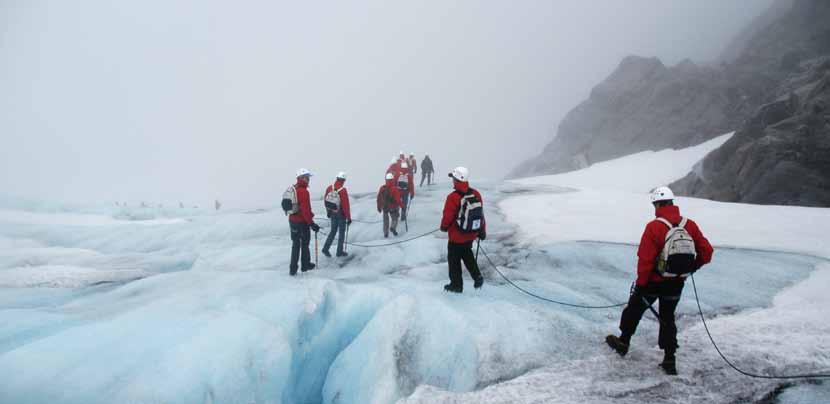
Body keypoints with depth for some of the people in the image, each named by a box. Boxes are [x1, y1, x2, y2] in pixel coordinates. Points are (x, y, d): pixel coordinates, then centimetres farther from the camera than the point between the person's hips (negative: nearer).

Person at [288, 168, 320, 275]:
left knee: (295, 244, 14)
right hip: (302, 222, -8)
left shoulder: (293, 189, 7)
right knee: (304, 243, 10)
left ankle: (293, 268, 14)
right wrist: (311, 223, -19)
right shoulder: (303, 191, -21)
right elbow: (305, 209, -24)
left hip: (292, 220, 8)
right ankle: (305, 265, 24)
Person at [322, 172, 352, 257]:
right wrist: (349, 218, -11)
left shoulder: (329, 188, -5)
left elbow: (325, 200, 7)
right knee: (341, 232, 9)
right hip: (341, 214, -5)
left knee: (333, 230, 19)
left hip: (332, 213, 5)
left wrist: (328, 211, 21)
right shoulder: (343, 190, -23)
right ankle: (340, 252, 17)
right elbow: (346, 205, -21)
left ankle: (325, 248, 10)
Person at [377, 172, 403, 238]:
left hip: (384, 207, 4)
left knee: (385, 220, 18)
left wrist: (379, 207, 13)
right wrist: (402, 205, -4)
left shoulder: (382, 188, -5)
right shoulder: (394, 189, -20)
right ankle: (393, 227, -10)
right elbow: (398, 199, -20)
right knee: (394, 218, 16)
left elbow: (379, 198, 2)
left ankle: (385, 233, 20)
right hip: (393, 208, -4)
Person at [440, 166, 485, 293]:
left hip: (457, 236, -6)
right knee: (467, 254, 29)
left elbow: (447, 216, -16)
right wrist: (482, 231, 14)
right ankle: (477, 277, 24)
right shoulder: (476, 194, -7)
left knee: (454, 259, 14)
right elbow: (481, 214, 2)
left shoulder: (453, 197, -25)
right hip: (472, 234, 6)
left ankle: (456, 285, 24)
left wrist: (444, 226, 6)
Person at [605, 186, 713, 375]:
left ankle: (623, 341, 34)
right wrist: (692, 266, 19)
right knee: (668, 318, 18)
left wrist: (640, 283, -9)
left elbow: (645, 260, -19)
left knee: (635, 309, 18)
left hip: (653, 281, -4)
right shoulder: (690, 225, -5)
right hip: (677, 283, 4)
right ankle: (669, 359, 16)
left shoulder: (654, 227, -20)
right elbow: (706, 252, 1)